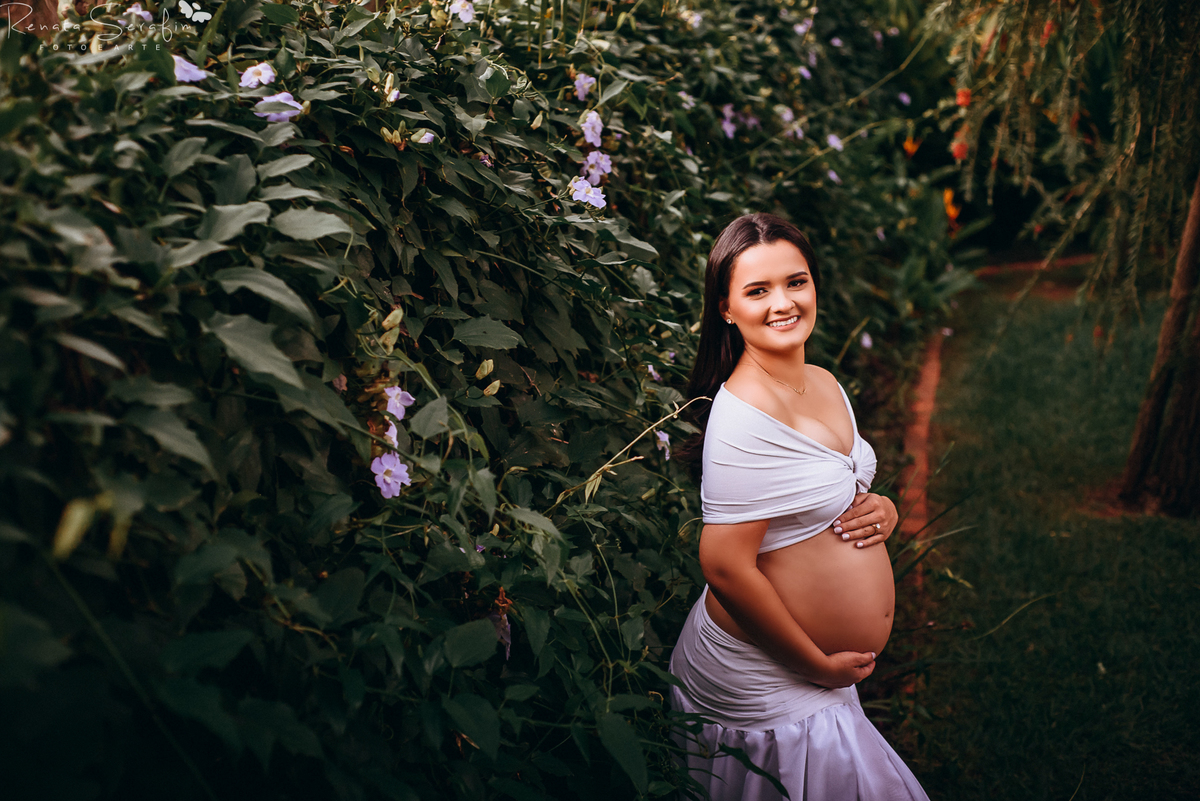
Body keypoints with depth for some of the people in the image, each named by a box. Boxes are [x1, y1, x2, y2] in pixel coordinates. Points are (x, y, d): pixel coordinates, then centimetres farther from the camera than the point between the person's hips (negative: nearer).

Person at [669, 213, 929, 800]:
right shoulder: (745, 417, -24)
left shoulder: (825, 384, 4)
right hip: (764, 682, -8)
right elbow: (726, 568, -25)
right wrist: (820, 667, -17)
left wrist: (883, 511, -4)